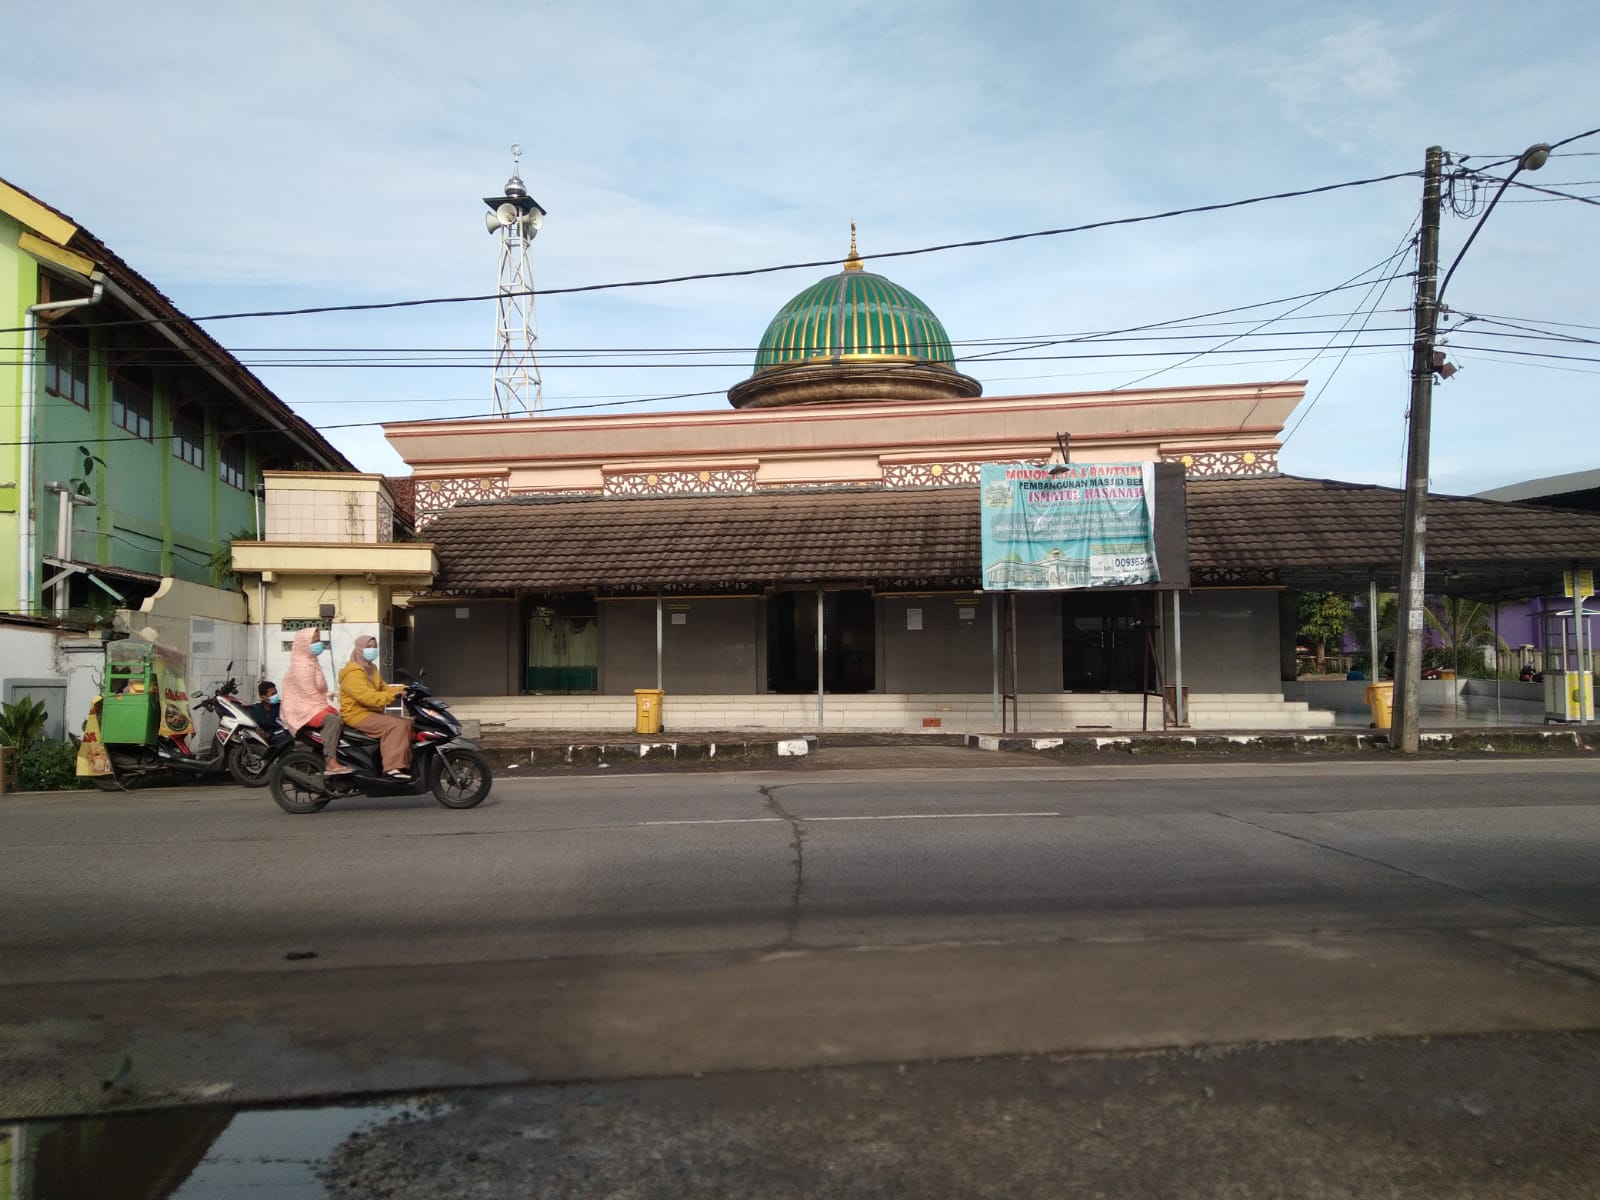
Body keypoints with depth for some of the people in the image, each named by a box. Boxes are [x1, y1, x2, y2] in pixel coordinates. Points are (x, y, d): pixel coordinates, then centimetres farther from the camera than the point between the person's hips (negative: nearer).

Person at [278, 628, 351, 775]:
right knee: (332, 719, -30)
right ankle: (330, 763, -35)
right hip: (301, 709, -11)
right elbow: (310, 693, -20)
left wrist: (327, 695, 2)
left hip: (312, 705, 11)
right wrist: (327, 707, -17)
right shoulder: (301, 666, -15)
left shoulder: (311, 662, 16)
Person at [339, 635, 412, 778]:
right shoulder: (353, 673, -15)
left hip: (372, 712, 10)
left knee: (407, 722, -1)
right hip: (357, 714, -10)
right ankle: (393, 767, -35)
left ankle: (406, 762, -6)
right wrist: (394, 695, -33)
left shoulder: (371, 669, 18)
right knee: (395, 725, -28)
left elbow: (383, 688, 15)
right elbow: (367, 697, -27)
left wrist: (400, 690, -5)